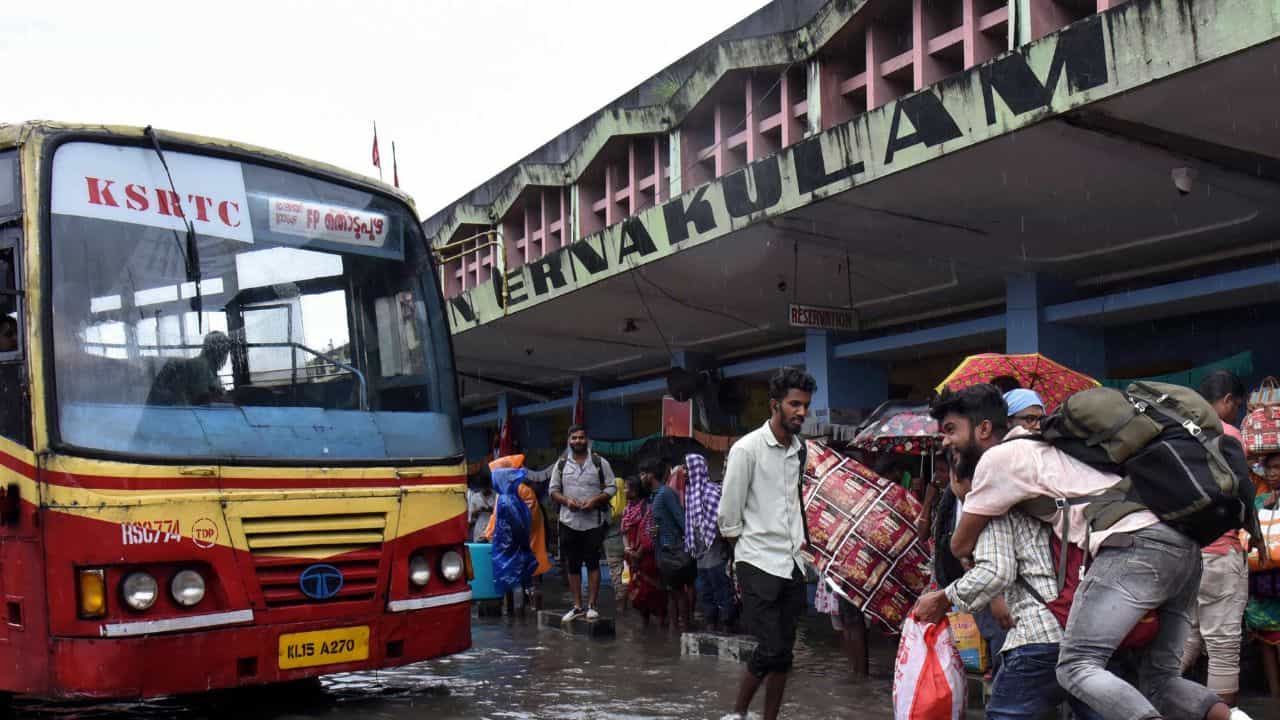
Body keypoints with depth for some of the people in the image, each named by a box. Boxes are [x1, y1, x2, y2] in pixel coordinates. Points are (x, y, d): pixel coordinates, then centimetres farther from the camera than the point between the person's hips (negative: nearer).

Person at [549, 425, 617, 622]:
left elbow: (611, 488, 2)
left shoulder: (600, 463, 2)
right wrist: (566, 500, -9)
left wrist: (595, 500, -14)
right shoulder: (561, 464, 9)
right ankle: (577, 606, 15)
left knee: (593, 564, -1)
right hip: (569, 522, 3)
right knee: (572, 565, 6)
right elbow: (553, 490, 11)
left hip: (594, 522, -2)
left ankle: (592, 606, 6)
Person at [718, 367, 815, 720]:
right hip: (759, 562, -6)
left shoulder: (800, 449, 8)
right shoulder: (747, 448, -11)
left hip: (792, 563, 6)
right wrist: (745, 546, 3)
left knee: (783, 652, 8)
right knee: (771, 649, -9)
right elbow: (729, 512, -7)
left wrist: (800, 538, 15)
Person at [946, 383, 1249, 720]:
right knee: (1160, 678, 14)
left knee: (1077, 666, -11)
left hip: (1136, 544, -9)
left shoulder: (997, 457, 4)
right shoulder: (1039, 446, 29)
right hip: (1186, 548, 9)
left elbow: (961, 545, 12)